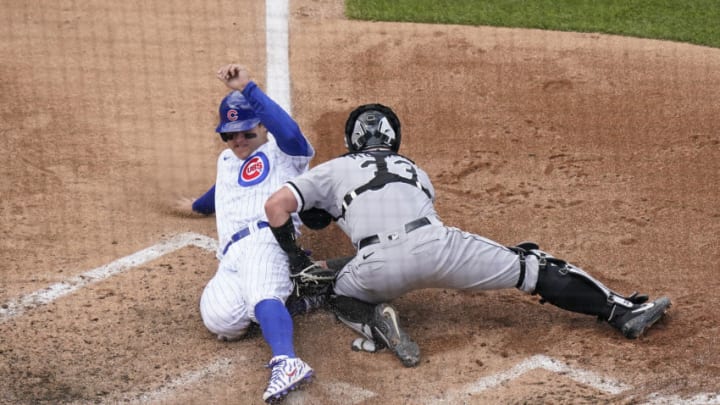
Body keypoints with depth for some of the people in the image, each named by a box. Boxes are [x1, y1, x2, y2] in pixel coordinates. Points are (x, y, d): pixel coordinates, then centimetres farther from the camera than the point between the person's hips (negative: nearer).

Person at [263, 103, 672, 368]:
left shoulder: (332, 169, 27)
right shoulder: (413, 168, 35)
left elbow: (276, 205, 14)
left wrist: (294, 257, 26)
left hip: (376, 267, -1)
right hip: (435, 244, 1)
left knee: (342, 296, 31)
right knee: (530, 265, 13)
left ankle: (375, 321, -2)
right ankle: (623, 311, 5)